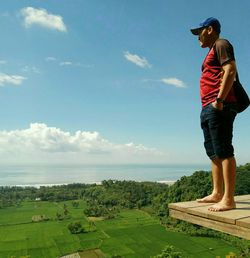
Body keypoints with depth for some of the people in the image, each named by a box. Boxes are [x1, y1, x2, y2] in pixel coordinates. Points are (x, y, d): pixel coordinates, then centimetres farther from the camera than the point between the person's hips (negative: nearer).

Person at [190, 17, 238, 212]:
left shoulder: (221, 44, 1)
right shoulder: (213, 51, 28)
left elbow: (230, 70, -14)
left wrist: (219, 100, -21)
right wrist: (209, 105, 16)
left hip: (219, 107, -10)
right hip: (208, 109, 10)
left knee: (224, 152, -12)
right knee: (214, 152, 9)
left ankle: (229, 199, -9)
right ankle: (217, 194, 15)